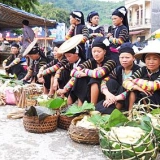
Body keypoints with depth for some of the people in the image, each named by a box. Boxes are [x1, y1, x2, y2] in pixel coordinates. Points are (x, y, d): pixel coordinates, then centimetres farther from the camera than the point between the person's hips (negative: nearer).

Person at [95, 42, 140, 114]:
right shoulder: (118, 69, 2)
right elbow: (104, 82, -10)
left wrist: (116, 98, -35)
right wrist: (108, 93, -32)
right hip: (117, 101, 4)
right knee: (111, 81, -15)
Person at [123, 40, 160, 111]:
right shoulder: (142, 70, -5)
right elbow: (125, 82, -13)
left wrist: (136, 81, -18)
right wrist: (136, 87, -33)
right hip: (142, 104, 4)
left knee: (145, 92, -25)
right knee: (133, 89, -15)